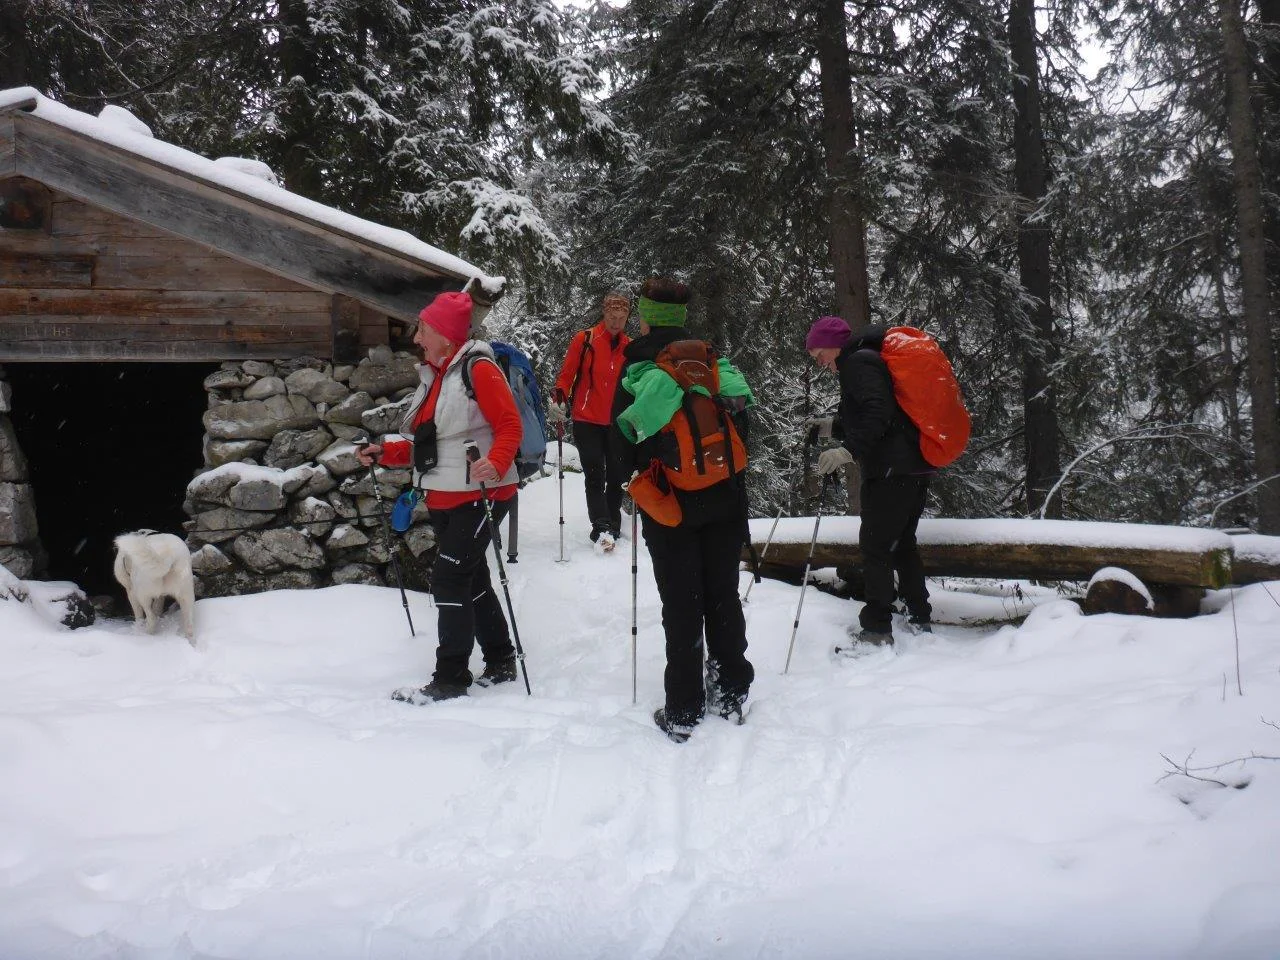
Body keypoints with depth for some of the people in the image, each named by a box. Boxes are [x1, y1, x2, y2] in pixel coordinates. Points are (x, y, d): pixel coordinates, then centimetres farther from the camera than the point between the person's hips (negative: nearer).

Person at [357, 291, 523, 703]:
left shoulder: (477, 369, -12)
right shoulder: (435, 375, 15)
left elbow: (509, 426, -18)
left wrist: (496, 464, -35)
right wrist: (386, 453, 9)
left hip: (479, 495, -9)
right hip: (444, 498, 9)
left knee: (449, 579, -10)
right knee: (471, 579, 15)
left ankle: (451, 679, -2)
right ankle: (500, 662, 28)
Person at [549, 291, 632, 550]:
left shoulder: (630, 347, 5)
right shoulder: (584, 340, -5)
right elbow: (566, 374, -3)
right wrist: (559, 399, -16)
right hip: (587, 420, -3)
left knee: (617, 475, 10)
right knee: (595, 475, -7)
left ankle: (612, 523, 24)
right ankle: (601, 527, -9)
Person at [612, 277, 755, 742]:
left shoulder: (636, 370, -7)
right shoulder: (714, 361, 3)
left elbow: (625, 445, -6)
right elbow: (740, 425, 6)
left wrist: (638, 476, 12)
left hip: (669, 501, -3)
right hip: (723, 498, 3)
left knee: (681, 604, 3)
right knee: (723, 594, 13)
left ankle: (683, 712, 6)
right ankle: (731, 694, 22)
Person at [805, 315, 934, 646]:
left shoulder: (857, 364, -8)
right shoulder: (871, 359, 22)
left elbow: (878, 413, -23)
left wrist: (849, 450, -28)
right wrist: (835, 426, 23)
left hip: (890, 469, -10)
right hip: (915, 467, 10)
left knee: (875, 546, -7)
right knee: (901, 543, 17)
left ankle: (877, 628, -8)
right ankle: (919, 616, 22)